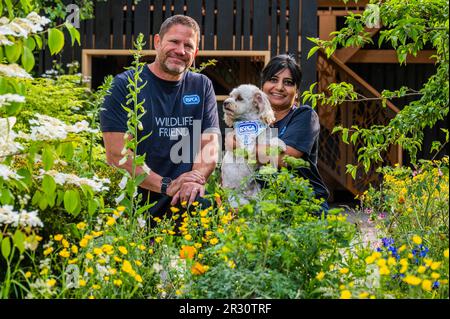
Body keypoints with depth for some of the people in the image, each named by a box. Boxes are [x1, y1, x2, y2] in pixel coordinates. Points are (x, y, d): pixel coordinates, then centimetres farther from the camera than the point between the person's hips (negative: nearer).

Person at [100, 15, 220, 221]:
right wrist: (166, 185, -17)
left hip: (185, 203, 2)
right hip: (134, 202, -2)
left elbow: (209, 144, 6)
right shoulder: (124, 85, 1)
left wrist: (196, 179, -16)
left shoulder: (202, 86, 14)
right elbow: (116, 154, -7)